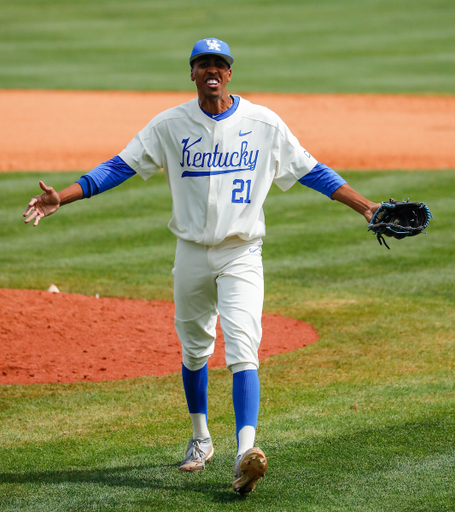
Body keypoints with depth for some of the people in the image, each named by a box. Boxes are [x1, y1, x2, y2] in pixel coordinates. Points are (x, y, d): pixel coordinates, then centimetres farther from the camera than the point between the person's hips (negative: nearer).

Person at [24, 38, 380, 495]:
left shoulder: (264, 123, -2)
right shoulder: (170, 124, 0)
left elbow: (311, 171, 3)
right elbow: (119, 167, -3)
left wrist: (366, 207, -3)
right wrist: (62, 197, -14)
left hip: (241, 255, -2)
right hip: (192, 253, 2)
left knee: (242, 350, -17)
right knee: (194, 349, 14)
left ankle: (245, 452, -28)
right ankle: (200, 439, 34)